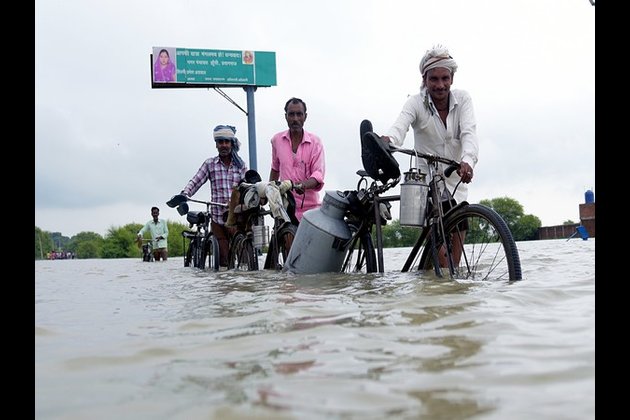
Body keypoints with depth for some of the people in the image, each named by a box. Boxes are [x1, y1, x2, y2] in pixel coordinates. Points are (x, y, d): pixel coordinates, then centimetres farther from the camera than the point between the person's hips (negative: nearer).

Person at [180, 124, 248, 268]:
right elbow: (195, 181, 0)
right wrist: (185, 194, -18)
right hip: (217, 218, 0)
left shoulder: (241, 165, 10)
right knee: (223, 259, 0)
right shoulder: (210, 163, 8)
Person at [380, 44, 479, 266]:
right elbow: (400, 125, -33)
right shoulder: (416, 102, -13)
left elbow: (469, 133, -21)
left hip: (456, 181, 3)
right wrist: (388, 139, -59)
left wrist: (468, 161, -43)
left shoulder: (462, 99, -6)